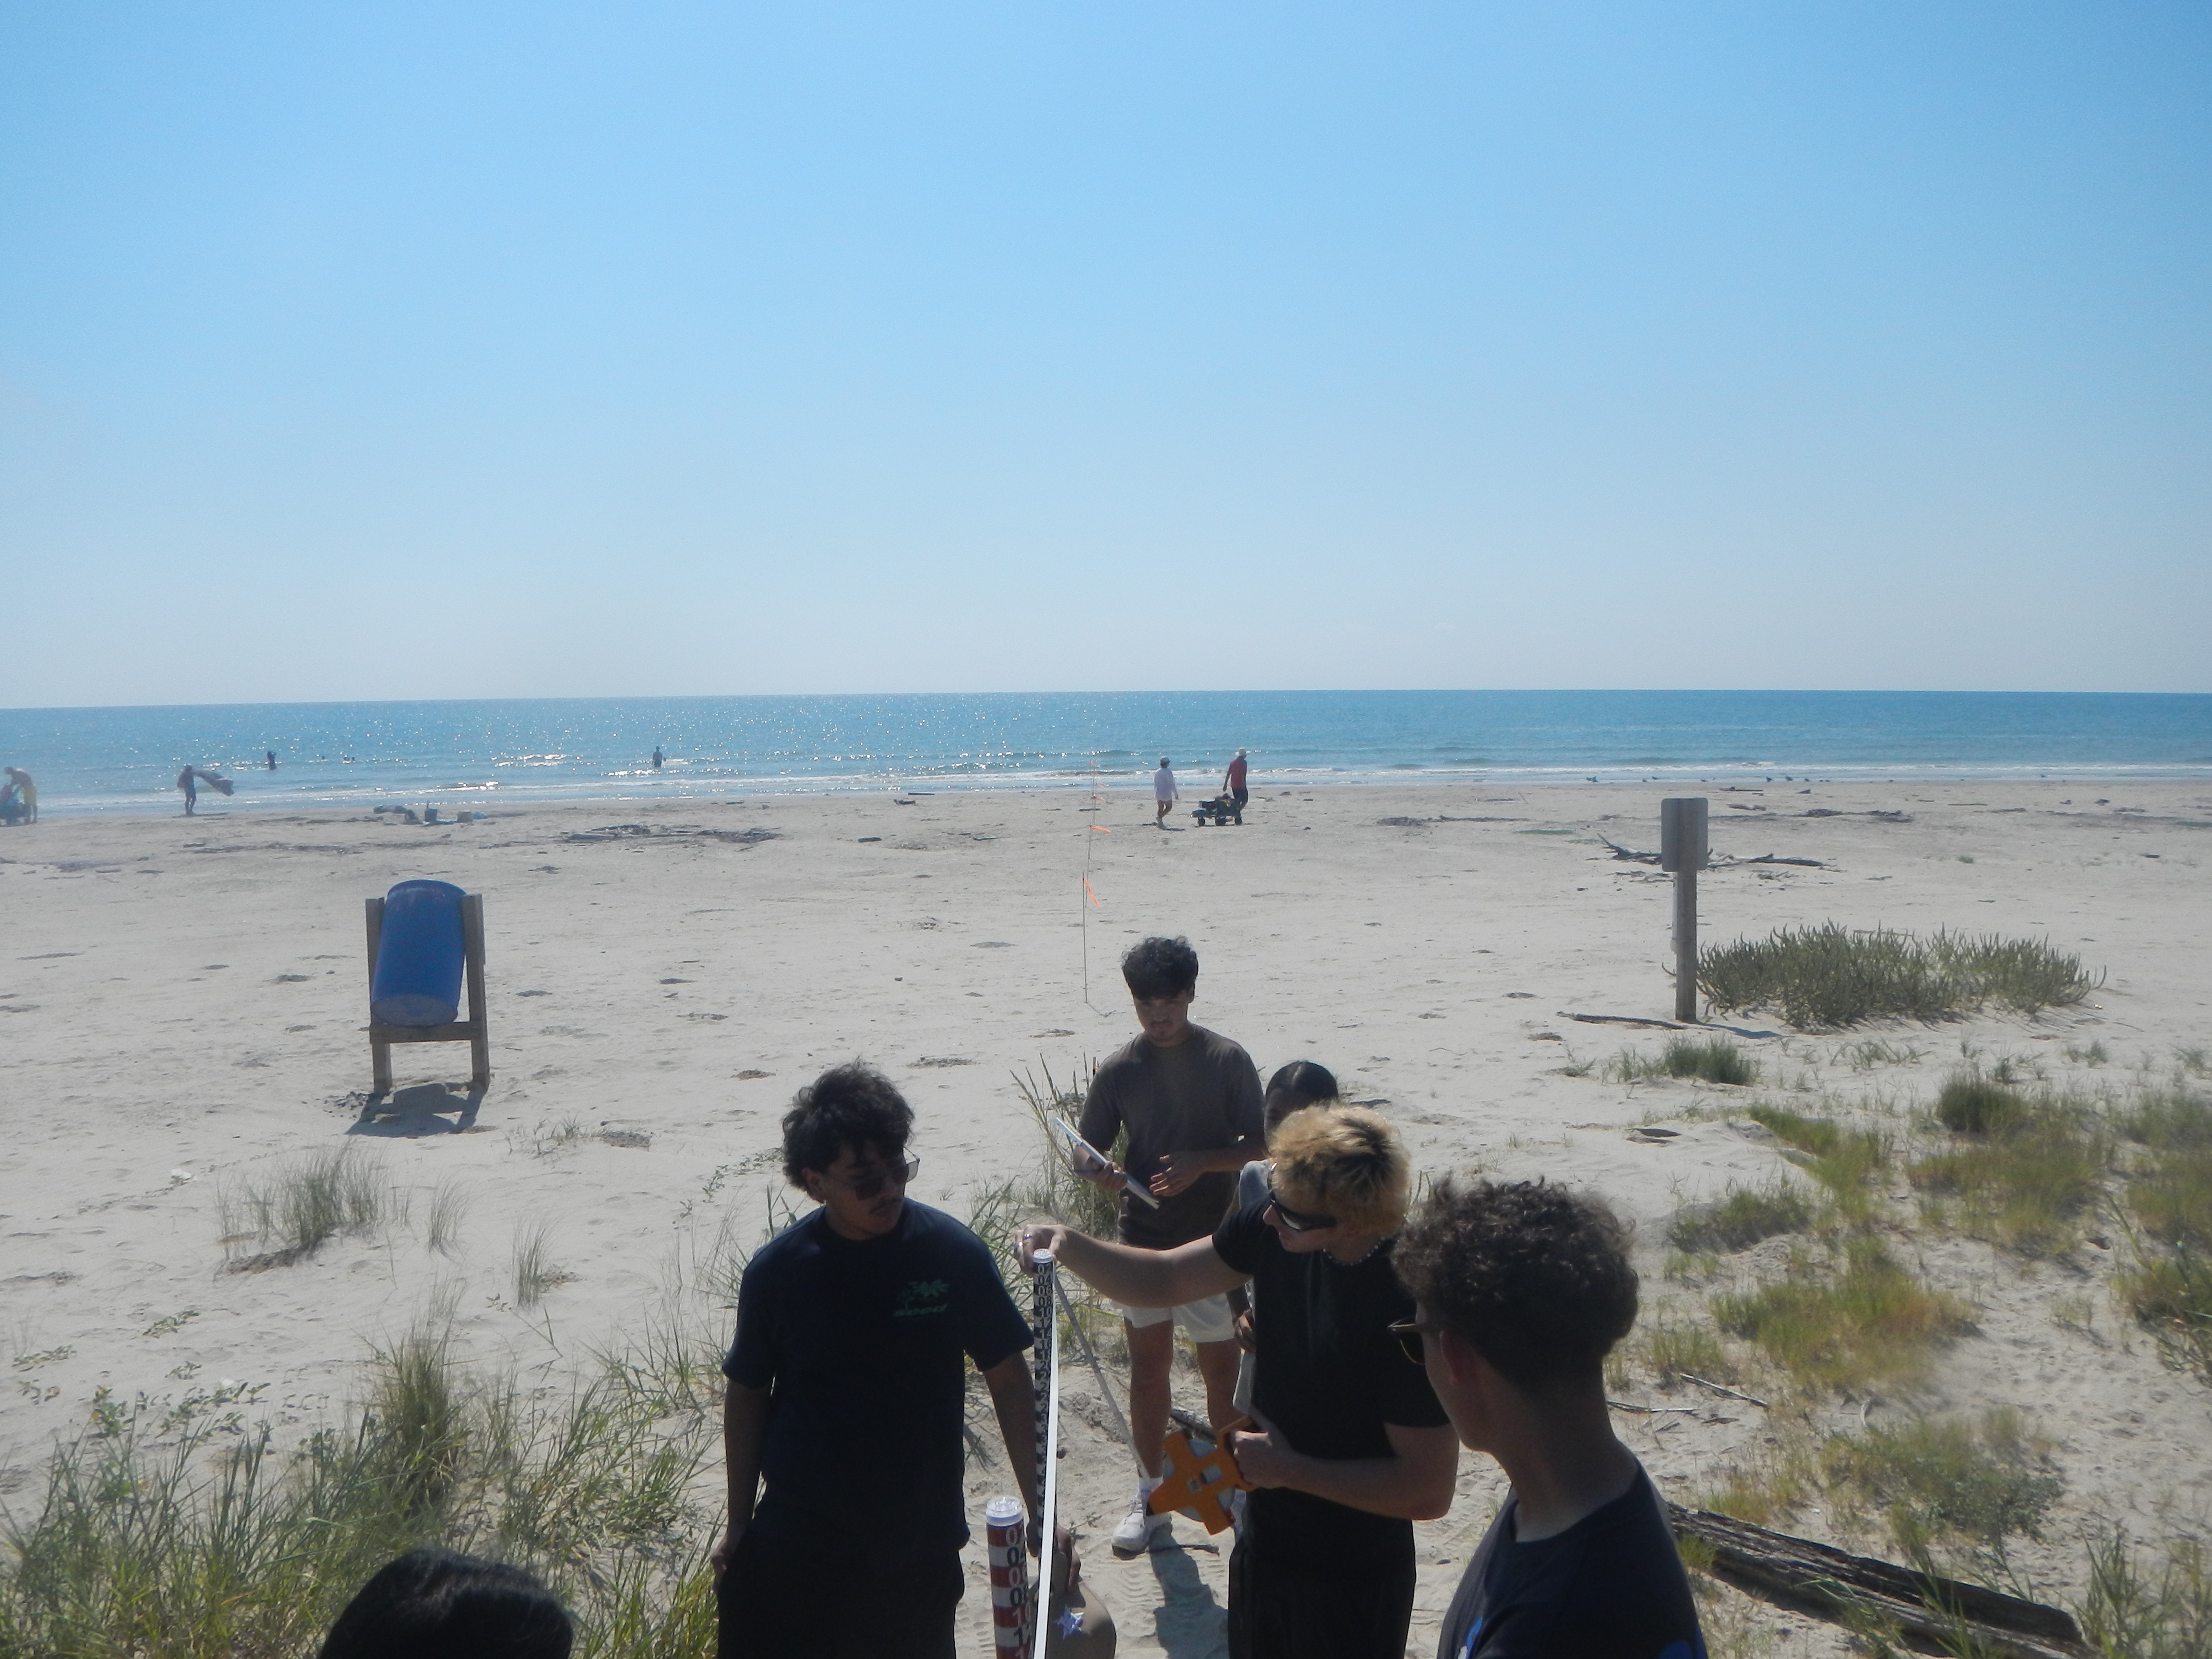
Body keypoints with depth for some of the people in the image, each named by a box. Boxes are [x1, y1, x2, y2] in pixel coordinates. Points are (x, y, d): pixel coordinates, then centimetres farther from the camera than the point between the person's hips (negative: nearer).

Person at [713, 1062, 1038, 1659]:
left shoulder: (954, 1253, -11)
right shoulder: (776, 1271, -8)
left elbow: (1008, 1381, -3)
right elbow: (747, 1396, 4)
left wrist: (1040, 1512, -5)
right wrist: (739, 1523, 7)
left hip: (917, 1542, 0)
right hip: (794, 1539, 0)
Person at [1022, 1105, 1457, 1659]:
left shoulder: (1409, 1308, -32)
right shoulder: (1272, 1228, -13)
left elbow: (1429, 1492, -26)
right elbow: (1164, 1280, 0)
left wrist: (1288, 1469, -20)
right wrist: (1069, 1246, -17)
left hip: (1351, 1587, -6)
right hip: (1263, 1545, 7)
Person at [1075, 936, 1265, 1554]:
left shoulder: (1228, 1061, -7)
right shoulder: (1120, 1069, -3)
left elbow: (1259, 1145, -5)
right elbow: (1088, 1150, 3)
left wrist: (1201, 1162, -21)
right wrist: (1105, 1174, -20)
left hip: (1213, 1243, -2)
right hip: (1143, 1241, 2)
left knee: (1221, 1369, 7)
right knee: (1148, 1368, 11)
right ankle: (1150, 1494, 25)